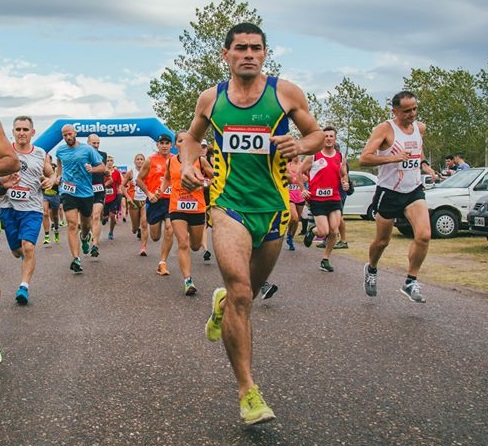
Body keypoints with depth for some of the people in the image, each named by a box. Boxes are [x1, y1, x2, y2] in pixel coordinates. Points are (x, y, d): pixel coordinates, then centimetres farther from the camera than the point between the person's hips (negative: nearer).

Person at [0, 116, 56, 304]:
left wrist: (51, 180, -4)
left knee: (28, 247, -18)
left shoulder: (41, 154, 5)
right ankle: (27, 264, 45)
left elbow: (51, 174, 19)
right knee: (16, 250, 11)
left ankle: (24, 287, -10)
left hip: (32, 208, -1)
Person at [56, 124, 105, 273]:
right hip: (68, 192, 0)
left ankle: (84, 237, 54)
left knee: (86, 224, 18)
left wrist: (92, 169, -21)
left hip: (86, 192, 0)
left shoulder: (87, 149, -5)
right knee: (72, 225, -13)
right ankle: (76, 259, -16)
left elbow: (102, 167, -2)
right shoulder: (60, 150, 5)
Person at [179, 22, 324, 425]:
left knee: (252, 288, 17)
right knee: (241, 292, -18)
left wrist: (300, 146, -14)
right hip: (229, 203, -1)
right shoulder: (211, 99, 6)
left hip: (273, 204, 2)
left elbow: (318, 134, 9)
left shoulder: (286, 92, 1)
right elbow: (192, 138, 21)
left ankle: (222, 303, 56)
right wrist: (188, 165, 0)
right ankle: (248, 391, -9)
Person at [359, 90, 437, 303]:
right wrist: (393, 158, -32)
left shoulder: (420, 127, 6)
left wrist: (424, 164, 8)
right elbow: (364, 158, -23)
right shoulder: (385, 129, -13)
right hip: (389, 192, -4)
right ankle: (371, 269, 41)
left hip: (414, 190, 4)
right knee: (382, 242, 9)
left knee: (424, 235, -17)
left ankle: (411, 282, -3)